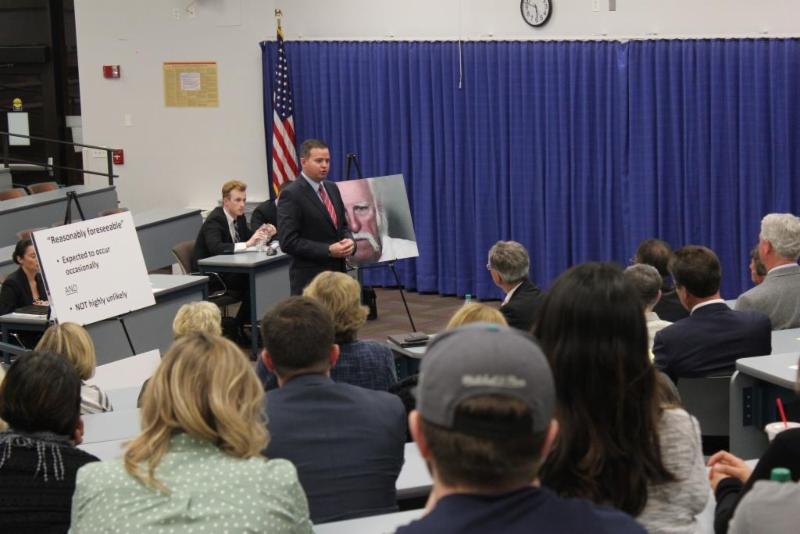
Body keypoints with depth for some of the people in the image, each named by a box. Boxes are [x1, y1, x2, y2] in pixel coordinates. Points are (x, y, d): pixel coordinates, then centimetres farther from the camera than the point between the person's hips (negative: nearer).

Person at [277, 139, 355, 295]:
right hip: (309, 278, -7)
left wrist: (349, 241, -1)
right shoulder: (291, 194, -11)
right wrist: (328, 250, -20)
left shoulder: (332, 189, 13)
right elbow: (288, 242, -17)